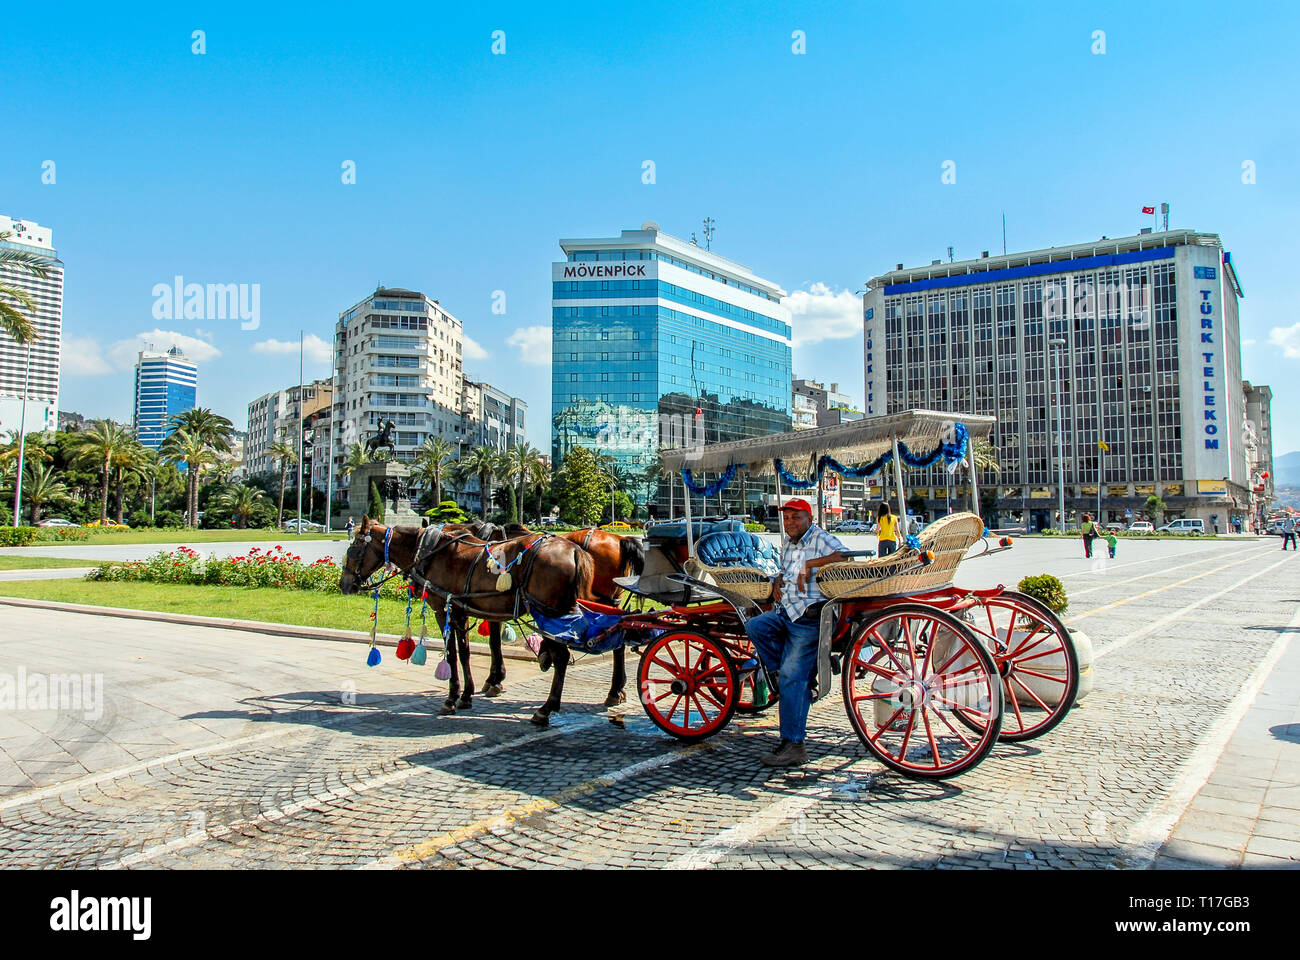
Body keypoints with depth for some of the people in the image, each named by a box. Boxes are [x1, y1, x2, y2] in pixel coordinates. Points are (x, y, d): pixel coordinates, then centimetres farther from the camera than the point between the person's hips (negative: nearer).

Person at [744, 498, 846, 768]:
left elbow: (845, 557, -23)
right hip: (784, 610, 8)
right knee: (755, 626, -22)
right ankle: (780, 672, -4)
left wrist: (810, 564, -23)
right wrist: (776, 583, 13)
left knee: (792, 676, -13)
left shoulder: (820, 538, -6)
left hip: (808, 616, -8)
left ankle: (793, 745, -8)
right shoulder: (787, 546, 20)